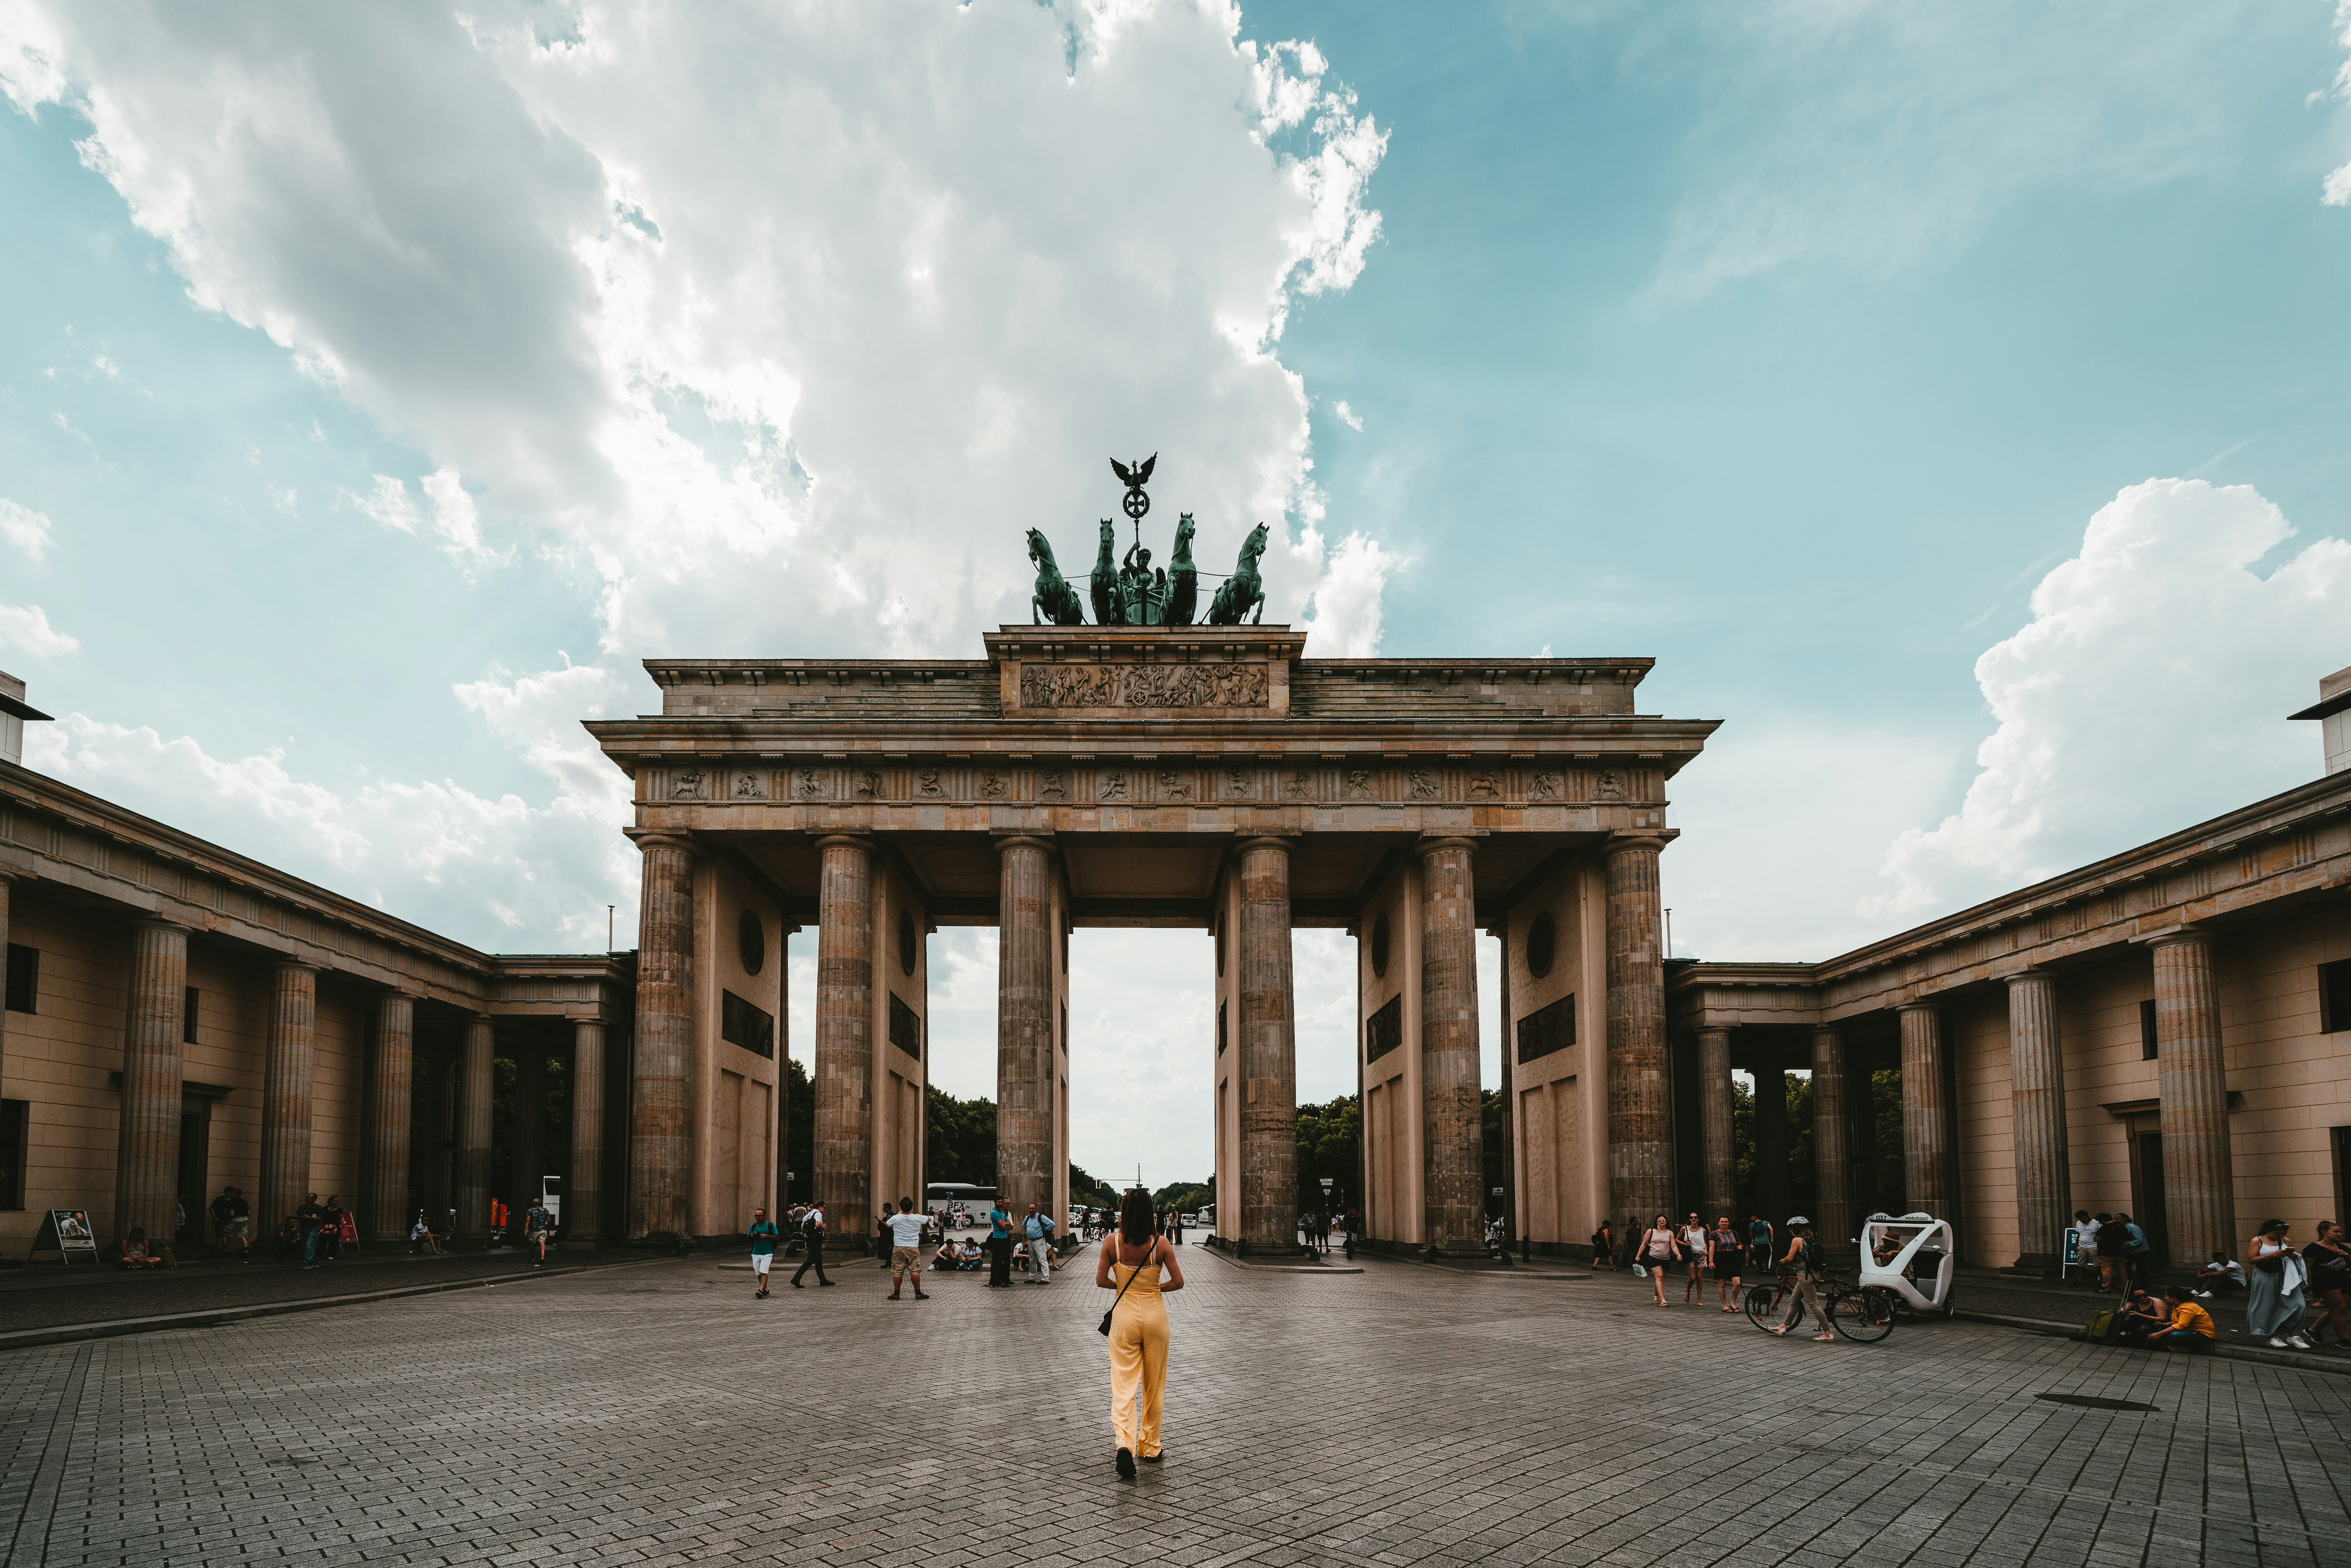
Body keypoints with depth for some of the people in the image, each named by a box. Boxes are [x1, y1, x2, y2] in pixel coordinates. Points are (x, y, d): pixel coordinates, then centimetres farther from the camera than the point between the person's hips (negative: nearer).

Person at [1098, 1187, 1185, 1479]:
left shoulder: (1112, 1243, -9)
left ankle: (1125, 1444, -20)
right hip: (1155, 1314, 1)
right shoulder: (1161, 1243, -11)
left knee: (1124, 1384, 1)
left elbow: (1101, 1281, -6)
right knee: (1154, 1385, 15)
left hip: (1124, 1315, 0)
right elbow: (1178, 1282, -9)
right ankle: (1150, 1449, 24)